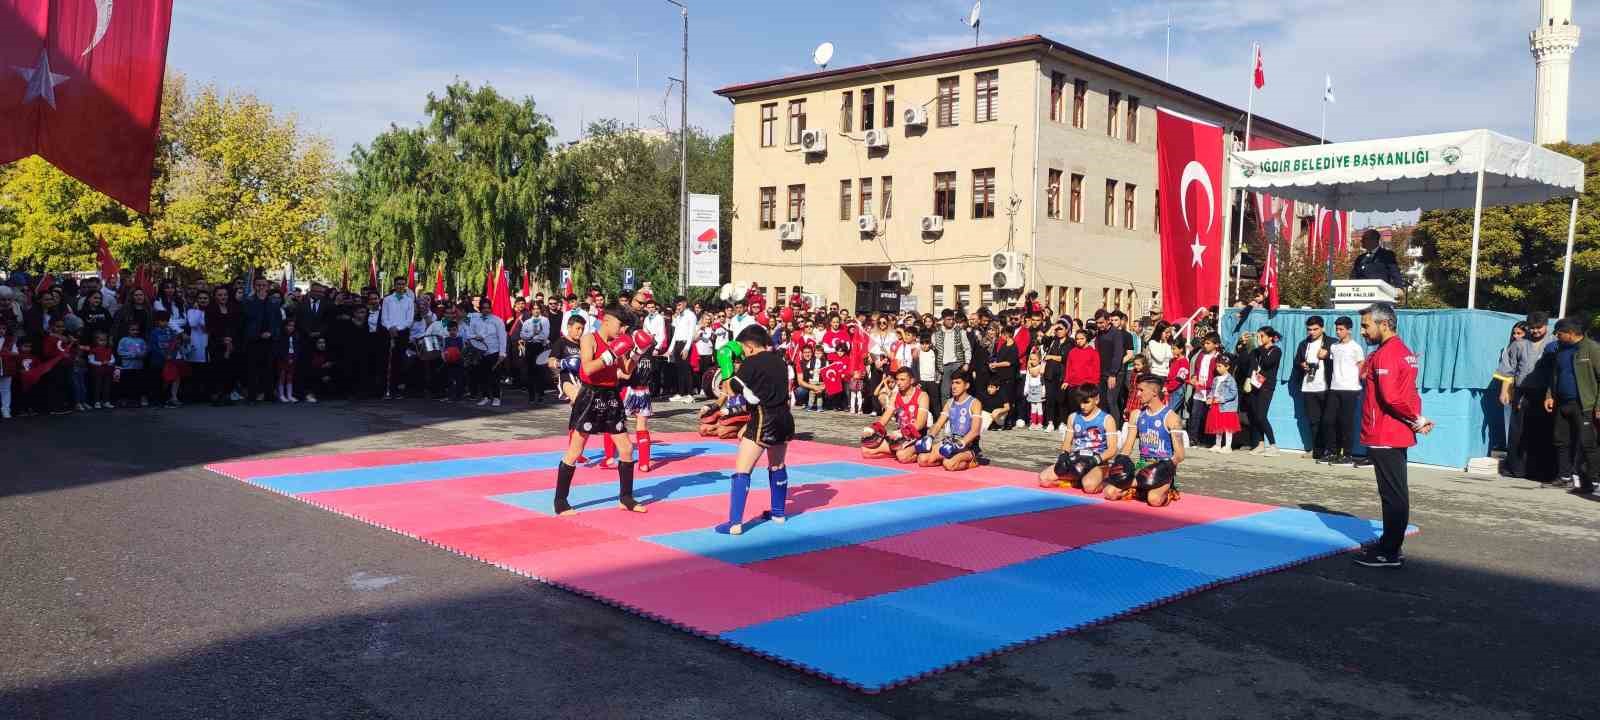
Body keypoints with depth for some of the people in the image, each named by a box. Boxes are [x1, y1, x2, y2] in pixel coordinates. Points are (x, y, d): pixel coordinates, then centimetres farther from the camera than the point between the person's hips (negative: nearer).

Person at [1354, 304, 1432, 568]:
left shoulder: (1385, 354, -17)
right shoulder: (1404, 350, 15)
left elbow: (1391, 397, -25)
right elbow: (1409, 392, 15)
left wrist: (1416, 419, -13)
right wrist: (1416, 418, 3)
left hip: (1383, 436, -10)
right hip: (1398, 434, 10)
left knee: (1393, 495, -4)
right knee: (1395, 493, 16)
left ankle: (1389, 553, 2)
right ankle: (1389, 546, 26)